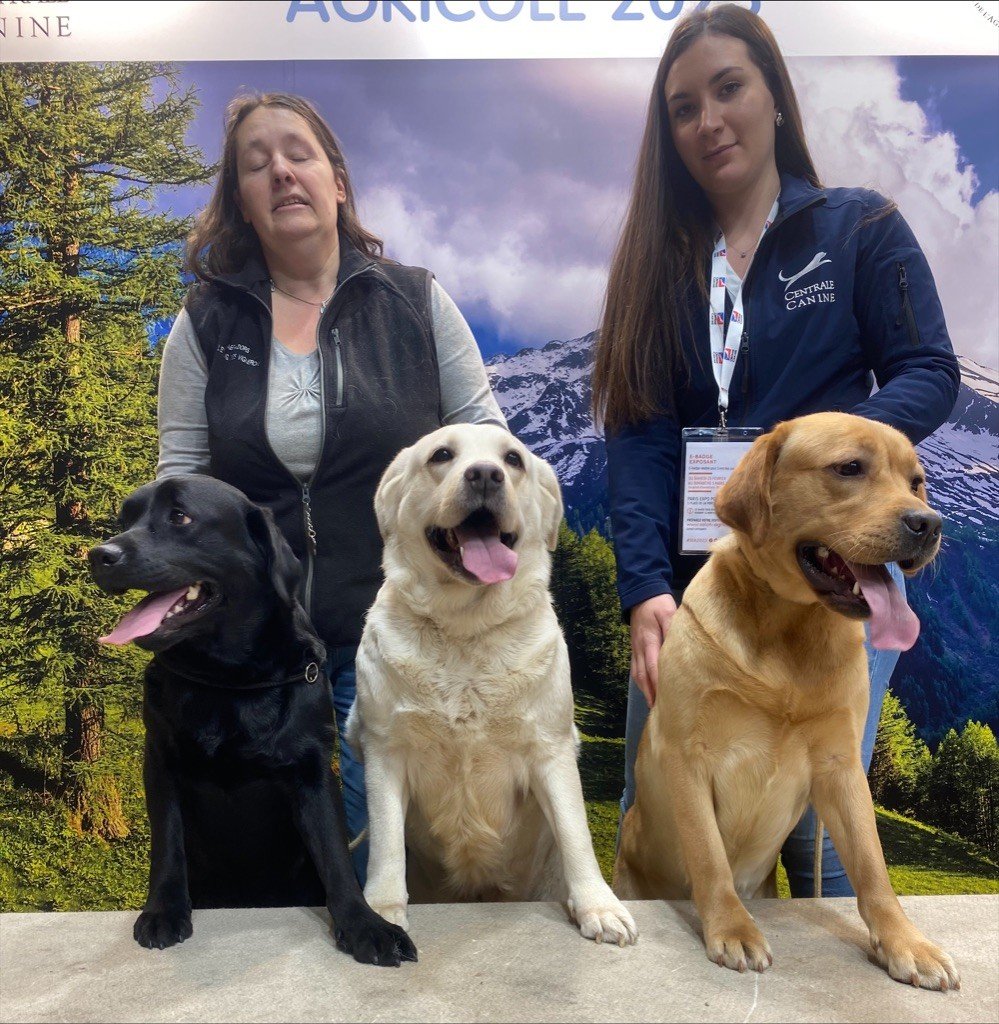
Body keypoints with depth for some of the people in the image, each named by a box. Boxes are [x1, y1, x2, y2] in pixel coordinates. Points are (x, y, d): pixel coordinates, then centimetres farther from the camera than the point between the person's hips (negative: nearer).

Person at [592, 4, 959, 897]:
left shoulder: (862, 229, 3)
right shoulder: (657, 259, 8)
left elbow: (931, 375, -2)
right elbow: (637, 434, -3)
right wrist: (645, 589, -16)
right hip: (689, 580, 3)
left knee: (816, 827, -4)